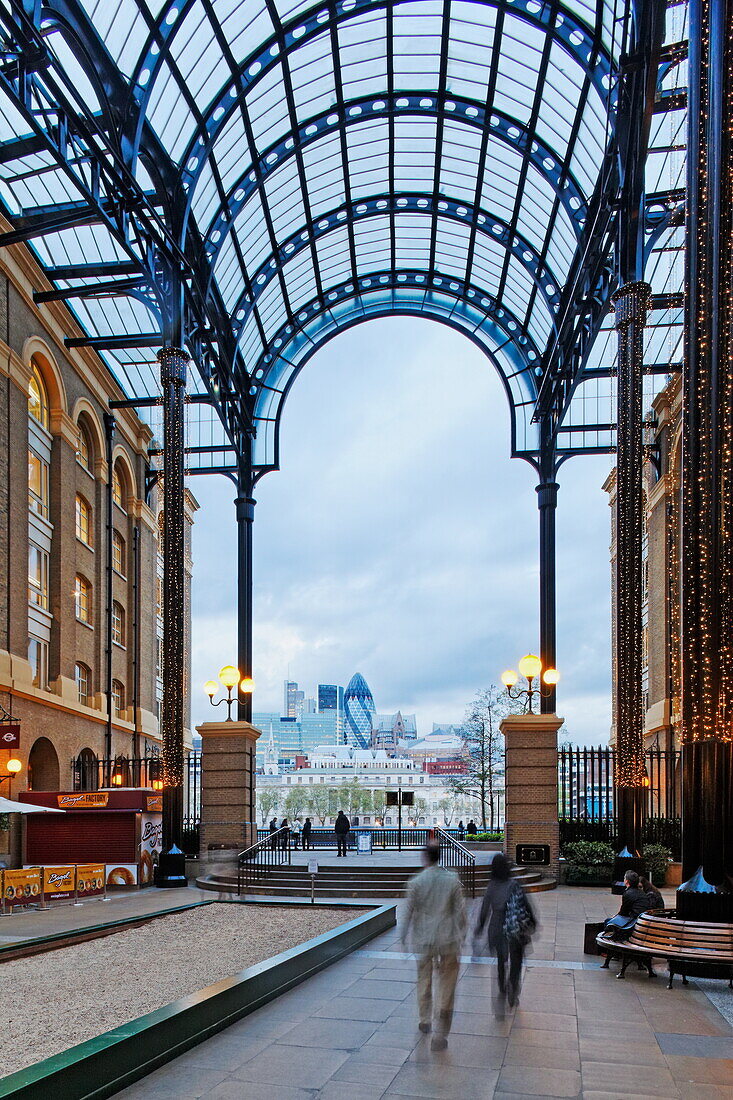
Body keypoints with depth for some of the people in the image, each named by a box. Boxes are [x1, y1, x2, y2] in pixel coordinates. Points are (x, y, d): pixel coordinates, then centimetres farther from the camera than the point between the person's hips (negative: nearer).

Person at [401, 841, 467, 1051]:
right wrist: (461, 936, 8)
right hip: (447, 940, 0)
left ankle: (425, 1021, 35)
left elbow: (408, 912, -4)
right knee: (445, 986, 5)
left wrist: (404, 937, 8)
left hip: (423, 940, 0)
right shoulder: (453, 880, -6)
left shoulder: (416, 882, -8)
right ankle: (440, 1035, 3)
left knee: (423, 981, 22)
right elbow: (460, 911, -3)